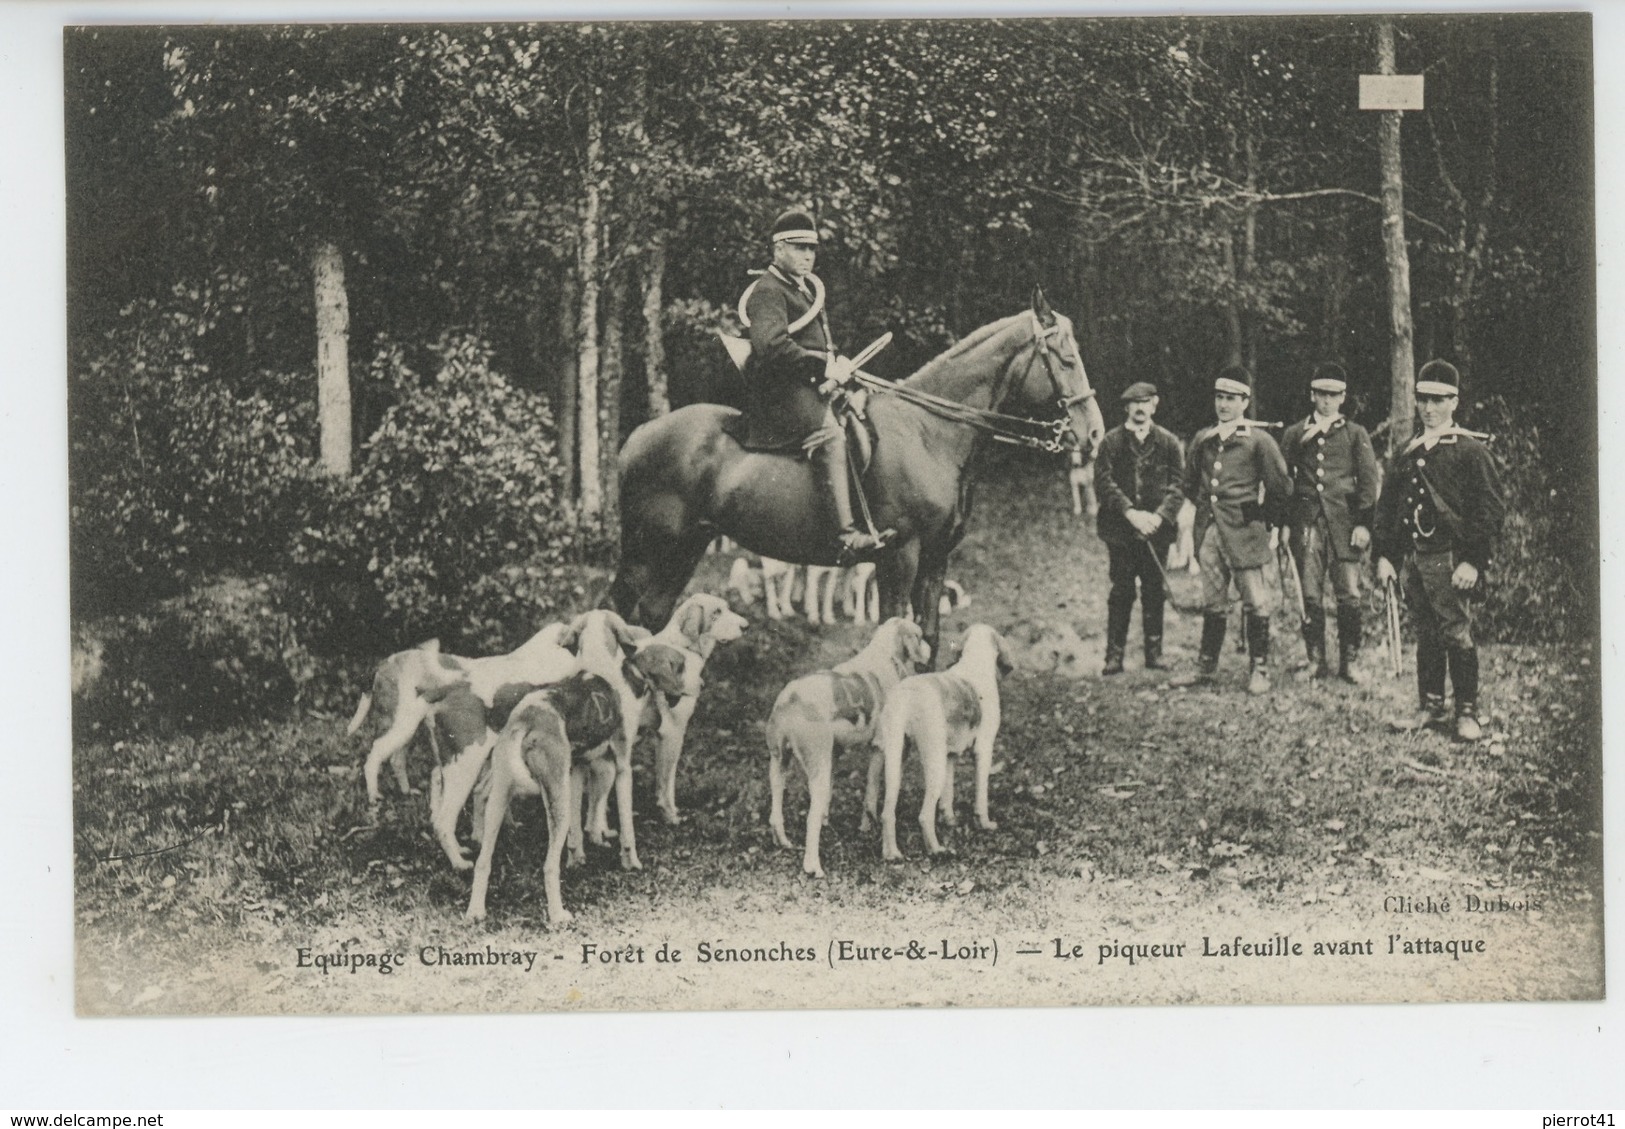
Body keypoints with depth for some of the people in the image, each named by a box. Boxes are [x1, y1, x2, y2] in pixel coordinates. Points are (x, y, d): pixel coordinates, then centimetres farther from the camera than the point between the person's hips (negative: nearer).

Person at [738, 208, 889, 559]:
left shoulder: (807, 287, 23)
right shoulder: (767, 291, -8)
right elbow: (772, 346, -23)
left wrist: (837, 364, 11)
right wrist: (822, 367, -21)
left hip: (813, 387, 10)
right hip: (781, 392, -10)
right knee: (831, 434, -27)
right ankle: (848, 534, -36)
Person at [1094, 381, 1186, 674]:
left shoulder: (1169, 442, 8)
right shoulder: (1111, 441, 4)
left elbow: (1177, 485, 2)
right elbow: (1104, 483, -4)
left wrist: (1159, 515, -13)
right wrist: (1131, 513, -15)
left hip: (1156, 529, 1)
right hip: (1120, 529, -1)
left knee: (1154, 591, 4)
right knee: (1121, 592, -2)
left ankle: (1154, 653, 11)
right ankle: (1114, 655, 1)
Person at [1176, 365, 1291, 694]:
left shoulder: (1259, 440, -5)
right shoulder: (1203, 439, 9)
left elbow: (1281, 488, -1)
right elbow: (1190, 483, 24)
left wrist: (1264, 518, 5)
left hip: (1244, 531, -5)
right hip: (1209, 530, 5)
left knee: (1254, 603, 0)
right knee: (1212, 603, 11)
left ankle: (1260, 671, 6)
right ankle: (1206, 667, 17)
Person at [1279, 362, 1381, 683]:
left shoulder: (1356, 434, 9)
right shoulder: (1295, 434, 12)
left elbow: (1369, 482, 4)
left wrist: (1363, 524, -6)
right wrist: (1281, 523, 2)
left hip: (1344, 523, -1)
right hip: (1307, 523, 1)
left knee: (1349, 596, -3)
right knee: (1310, 596, 1)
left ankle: (1349, 662, 6)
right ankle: (1316, 661, 9)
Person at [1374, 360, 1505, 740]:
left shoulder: (1470, 450, -2)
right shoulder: (1405, 453, 15)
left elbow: (1491, 509, -7)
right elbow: (1387, 507, 17)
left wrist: (1473, 562, -13)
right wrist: (1384, 556, 8)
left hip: (1450, 559, -6)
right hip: (1414, 558, 6)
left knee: (1457, 634, -5)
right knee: (1426, 635, 10)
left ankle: (1467, 714, 2)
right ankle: (1431, 709, 17)